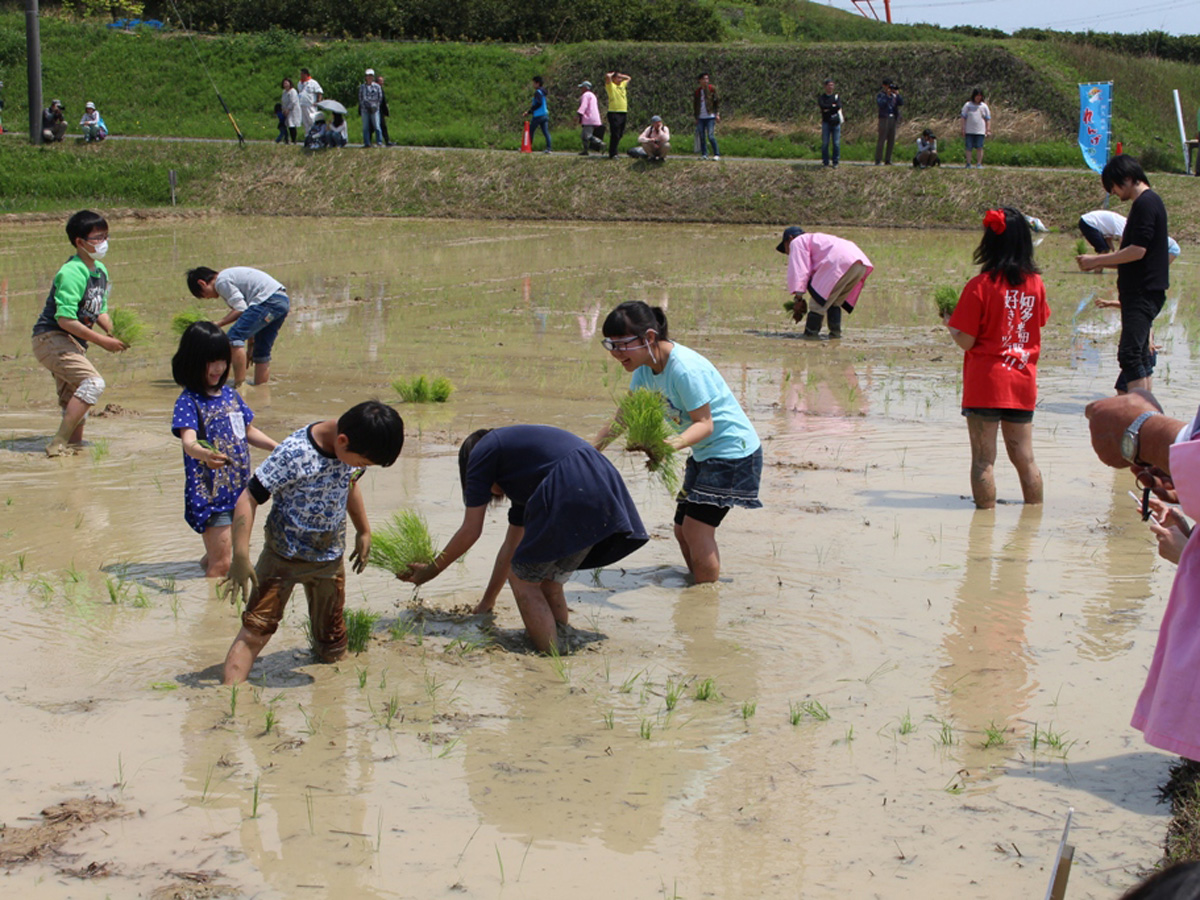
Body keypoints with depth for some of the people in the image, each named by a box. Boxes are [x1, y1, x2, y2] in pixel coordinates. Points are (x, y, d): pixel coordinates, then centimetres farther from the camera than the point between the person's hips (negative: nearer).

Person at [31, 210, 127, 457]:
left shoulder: (100, 270, 9)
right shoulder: (72, 273, -19)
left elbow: (99, 311, 18)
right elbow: (65, 319, -24)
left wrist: (114, 333, -3)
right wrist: (102, 341, -20)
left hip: (73, 343, 10)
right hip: (51, 338, -10)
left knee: (76, 401, 15)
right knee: (93, 383, -24)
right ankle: (58, 444, -22)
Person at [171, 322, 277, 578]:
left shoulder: (230, 394, 9)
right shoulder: (189, 402, -13)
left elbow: (248, 431, 23)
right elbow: (188, 440, -30)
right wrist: (204, 454, -52)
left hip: (239, 489, 7)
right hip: (209, 492, -7)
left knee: (216, 557, 20)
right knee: (222, 562, -10)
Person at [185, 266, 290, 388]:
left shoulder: (222, 281, -3)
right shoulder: (230, 275, 27)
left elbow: (241, 309, -11)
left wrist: (218, 325, -4)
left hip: (268, 301, -10)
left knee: (234, 337, -14)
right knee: (261, 352, 15)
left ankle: (239, 386, -16)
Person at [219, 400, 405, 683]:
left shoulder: (352, 450, -8)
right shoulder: (293, 455, -28)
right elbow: (247, 500, -24)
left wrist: (364, 531, 21)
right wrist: (240, 559, -28)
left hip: (330, 556, 5)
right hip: (284, 554, -5)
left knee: (333, 652, 10)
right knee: (255, 630, -14)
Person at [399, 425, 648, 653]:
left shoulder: (481, 452, 16)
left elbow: (470, 532, 14)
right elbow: (511, 546, 42)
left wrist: (431, 570, 27)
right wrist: (487, 602, 50)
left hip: (571, 495, -8)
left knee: (523, 580, 8)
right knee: (549, 582, 21)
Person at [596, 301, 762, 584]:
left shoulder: (685, 368, -29)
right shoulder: (646, 367, -1)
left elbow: (704, 423, -26)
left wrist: (673, 444, -43)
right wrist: (593, 447, 0)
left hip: (733, 452, -9)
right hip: (704, 453, 9)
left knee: (696, 529, -13)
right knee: (682, 529, 10)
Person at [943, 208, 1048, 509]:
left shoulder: (980, 286, -13)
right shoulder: (1036, 284, 0)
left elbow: (965, 341, -12)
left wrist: (949, 321, 6)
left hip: (985, 384, -5)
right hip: (1023, 383, 5)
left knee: (983, 460, 2)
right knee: (1024, 458, 14)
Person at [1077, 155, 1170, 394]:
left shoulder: (1146, 203, -14)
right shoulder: (1149, 202, 18)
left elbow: (1138, 250, -21)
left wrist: (1097, 260, -12)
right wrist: (1100, 261, 13)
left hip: (1143, 292, -11)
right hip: (1140, 291, 11)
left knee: (1129, 354, -16)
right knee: (1140, 355, 12)